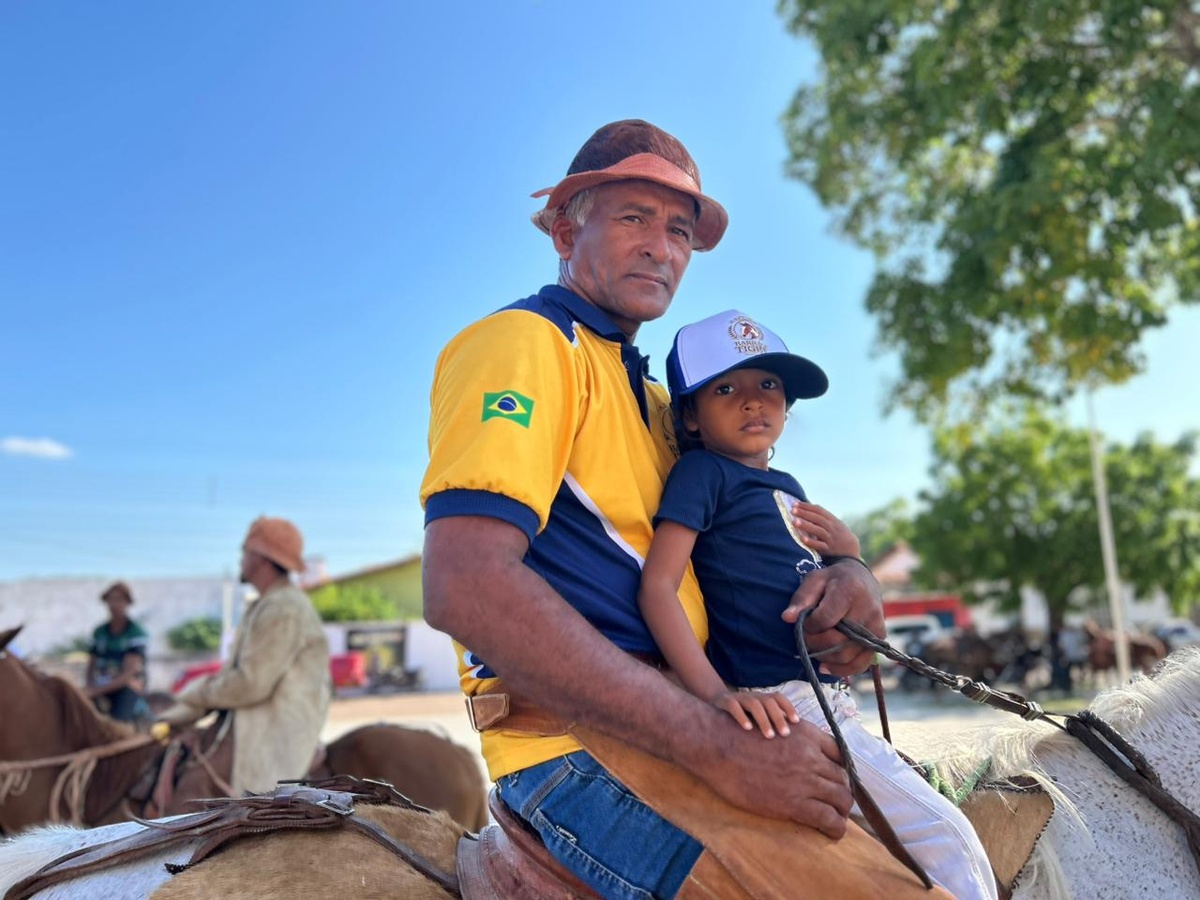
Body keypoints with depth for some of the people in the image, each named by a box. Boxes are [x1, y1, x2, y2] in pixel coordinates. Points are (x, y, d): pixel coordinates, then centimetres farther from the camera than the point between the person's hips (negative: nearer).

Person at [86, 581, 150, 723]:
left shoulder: (137, 633, -7)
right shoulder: (99, 632, 9)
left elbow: (128, 675, -12)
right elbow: (91, 669, 12)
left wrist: (95, 690, -16)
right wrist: (90, 687, -9)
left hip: (128, 690, -5)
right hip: (102, 691, 5)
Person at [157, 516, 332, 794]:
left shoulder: (284, 610, -18)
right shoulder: (264, 607, 18)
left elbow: (251, 685, -21)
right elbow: (234, 669, 21)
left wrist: (198, 693, -5)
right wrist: (187, 709, 11)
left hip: (280, 731, -11)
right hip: (256, 723, 11)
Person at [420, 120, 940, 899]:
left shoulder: (655, 400, 20)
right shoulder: (524, 341, -7)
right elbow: (465, 587, -22)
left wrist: (848, 573, -1)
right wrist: (721, 748, -23)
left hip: (681, 720, 8)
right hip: (582, 741, -8)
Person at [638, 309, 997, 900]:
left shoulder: (788, 489, 19)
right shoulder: (701, 471, -5)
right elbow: (657, 587, -18)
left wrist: (849, 553, 3)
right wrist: (715, 693, -29)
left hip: (830, 701, 9)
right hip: (781, 704, -9)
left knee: (941, 833, 17)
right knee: (943, 836, -9)